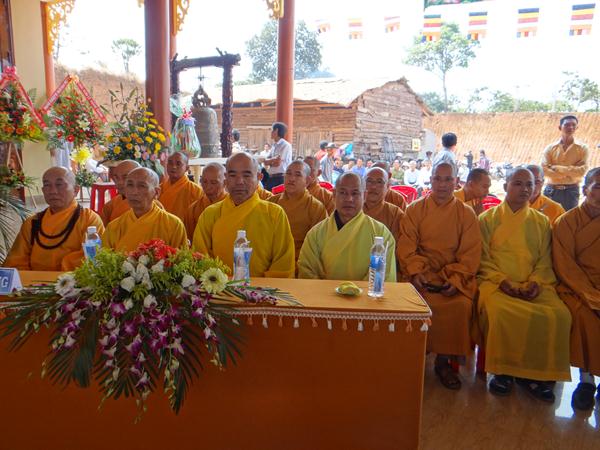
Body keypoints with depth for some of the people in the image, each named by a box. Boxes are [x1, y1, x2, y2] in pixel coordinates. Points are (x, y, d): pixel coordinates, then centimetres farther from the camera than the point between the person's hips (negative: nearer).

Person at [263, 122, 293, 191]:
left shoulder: (286, 145, -9)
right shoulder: (274, 146, 14)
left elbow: (278, 162, -16)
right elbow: (266, 162, 7)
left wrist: (270, 161, 1)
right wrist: (274, 161, -10)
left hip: (281, 178, -8)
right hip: (271, 177, 8)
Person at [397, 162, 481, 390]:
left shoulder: (467, 214, 9)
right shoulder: (415, 210, 7)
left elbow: (470, 254, 3)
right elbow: (406, 247, 1)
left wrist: (456, 279, -12)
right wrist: (415, 273, -15)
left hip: (454, 275, 1)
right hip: (421, 272, 0)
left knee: (461, 304, -27)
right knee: (425, 301, -29)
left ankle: (444, 360, -7)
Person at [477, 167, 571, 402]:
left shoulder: (541, 221, 18)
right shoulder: (488, 218, 10)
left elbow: (545, 260, 12)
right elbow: (483, 258, 4)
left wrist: (536, 282, -7)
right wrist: (502, 281, -11)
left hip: (534, 286, 3)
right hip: (496, 283, -2)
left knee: (560, 315, -26)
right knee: (499, 312, -35)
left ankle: (534, 373, -7)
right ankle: (502, 370, -12)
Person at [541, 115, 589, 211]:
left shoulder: (582, 148, 2)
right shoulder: (550, 148, 4)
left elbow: (581, 170, -9)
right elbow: (544, 169, -7)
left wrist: (557, 168, -10)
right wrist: (569, 173, -12)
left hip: (571, 190, -1)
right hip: (552, 189, 1)